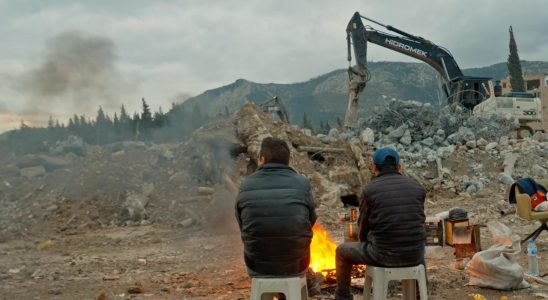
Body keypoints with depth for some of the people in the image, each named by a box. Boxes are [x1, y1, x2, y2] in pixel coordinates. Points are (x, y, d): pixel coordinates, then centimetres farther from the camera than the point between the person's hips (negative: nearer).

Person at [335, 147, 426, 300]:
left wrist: (368, 243, 22)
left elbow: (363, 232, 1)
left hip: (384, 253, -4)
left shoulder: (369, 190, -7)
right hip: (413, 254, 4)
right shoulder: (417, 188, 5)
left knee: (342, 251, 23)